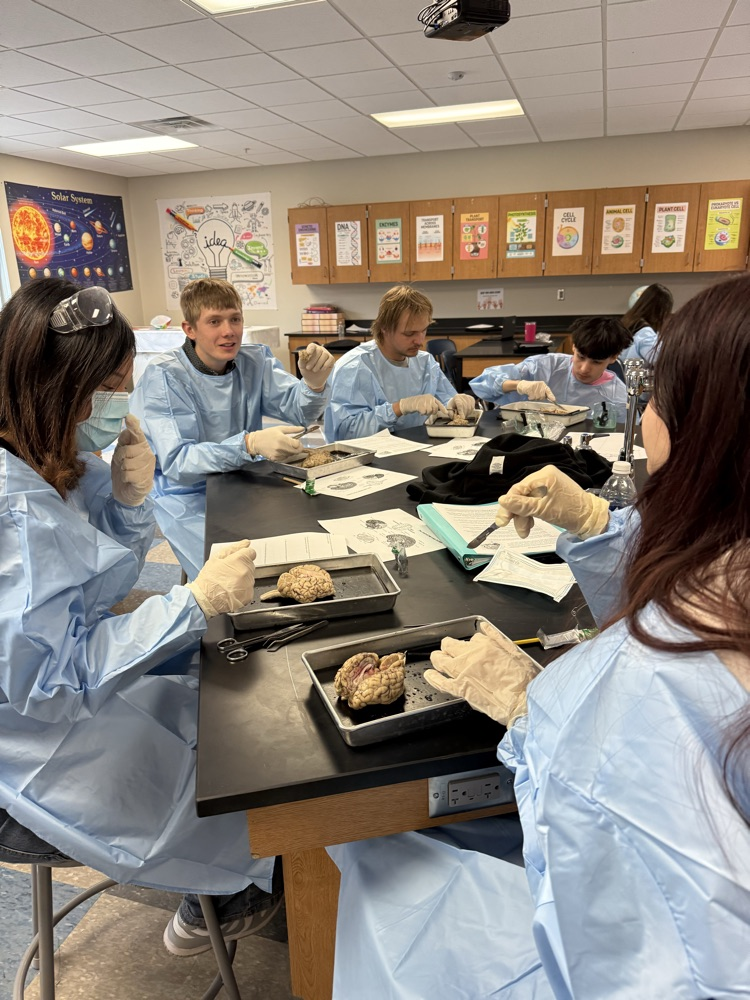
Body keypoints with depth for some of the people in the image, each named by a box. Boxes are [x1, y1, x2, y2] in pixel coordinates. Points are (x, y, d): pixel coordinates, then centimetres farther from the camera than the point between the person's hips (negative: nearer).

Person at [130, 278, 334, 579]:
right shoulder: (163, 376, -15)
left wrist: (314, 383, -33)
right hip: (188, 496, -5)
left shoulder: (255, 360, 1)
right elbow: (176, 461, -25)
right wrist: (250, 444, -41)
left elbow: (300, 412, -9)